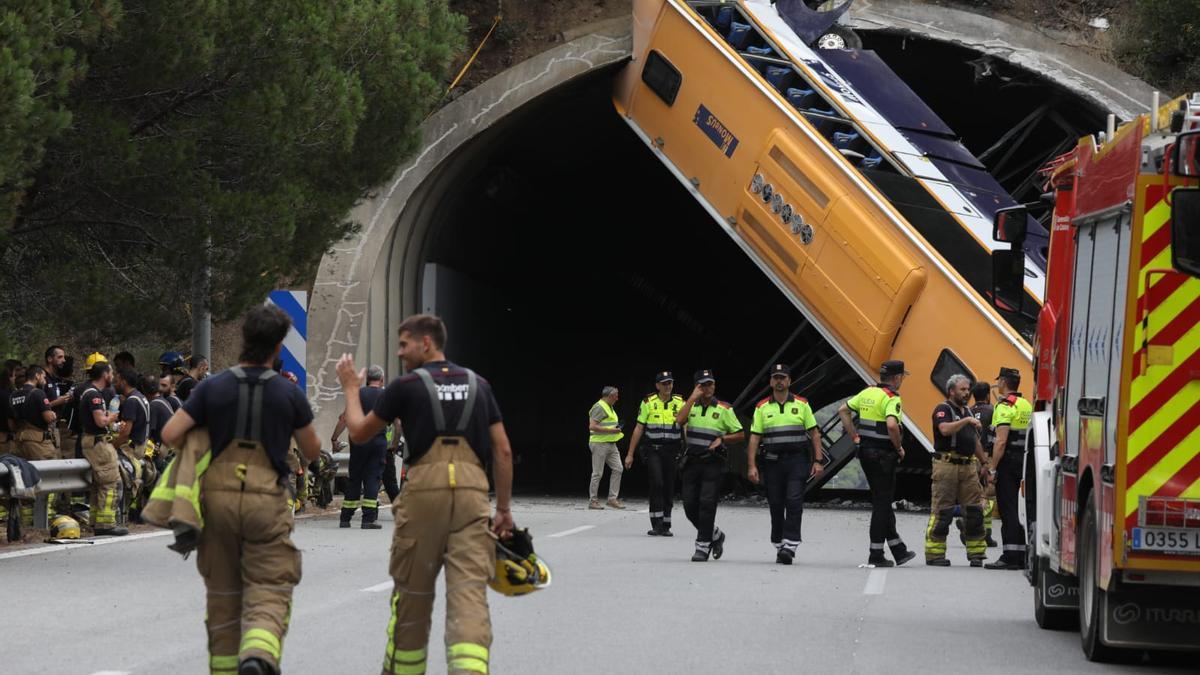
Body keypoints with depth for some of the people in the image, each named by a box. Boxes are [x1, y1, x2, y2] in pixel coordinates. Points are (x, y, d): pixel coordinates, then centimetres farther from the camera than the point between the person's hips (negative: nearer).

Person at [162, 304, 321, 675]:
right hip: (267, 499, -2)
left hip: (218, 496, 2)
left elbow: (170, 434, -5)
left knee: (223, 593, 15)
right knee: (268, 592, -4)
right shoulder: (288, 394, -1)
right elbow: (312, 451, 9)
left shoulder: (212, 387, 0)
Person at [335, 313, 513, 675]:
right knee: (469, 593, -7)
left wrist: (351, 388, 28)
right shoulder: (478, 385, 13)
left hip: (424, 489, -2)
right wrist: (504, 508, 16)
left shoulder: (407, 386, 2)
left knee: (412, 593, 13)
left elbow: (359, 432, 13)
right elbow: (503, 450, 10)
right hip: (472, 492, 2)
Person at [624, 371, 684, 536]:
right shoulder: (648, 403, 2)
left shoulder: (680, 403, 6)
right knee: (657, 484, -17)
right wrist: (630, 454, 4)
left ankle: (666, 526, 14)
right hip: (653, 450, -2)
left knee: (669, 488, 4)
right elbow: (638, 429, 5)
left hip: (673, 452, 2)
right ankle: (657, 524, -16)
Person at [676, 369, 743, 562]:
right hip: (692, 462, 4)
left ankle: (702, 546, -6)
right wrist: (694, 397, -10)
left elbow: (740, 434, 6)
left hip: (713, 463, -4)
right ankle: (715, 535, 24)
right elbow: (679, 420, -12)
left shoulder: (724, 409, 3)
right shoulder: (691, 406, 10)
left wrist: (721, 439, -11)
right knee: (690, 506, 3)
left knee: (707, 504, -11)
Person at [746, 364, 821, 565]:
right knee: (776, 505, 5)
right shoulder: (762, 408, 8)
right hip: (772, 462, 2)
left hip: (797, 460, -2)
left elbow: (814, 433, 7)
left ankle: (790, 545, -16)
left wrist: (818, 461, -2)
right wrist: (751, 465, -3)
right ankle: (779, 546, 16)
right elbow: (754, 437, 5)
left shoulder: (802, 405, 7)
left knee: (794, 501, -13)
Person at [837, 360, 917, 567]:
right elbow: (891, 425, -30)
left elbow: (843, 410, 17)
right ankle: (876, 555, 0)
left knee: (882, 501, 15)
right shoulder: (892, 398, -15)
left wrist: (855, 436, 17)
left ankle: (898, 550, 23)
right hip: (883, 455, -8)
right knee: (882, 503, -1)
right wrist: (899, 448, -15)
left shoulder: (867, 393, 10)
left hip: (865, 451, 8)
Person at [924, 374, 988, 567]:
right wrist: (966, 420, -26)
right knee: (942, 510, -6)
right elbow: (945, 429, -23)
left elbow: (975, 440, 28)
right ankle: (935, 554, -4)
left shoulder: (967, 411, 21)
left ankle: (976, 553, 8)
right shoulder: (943, 409, -3)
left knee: (974, 510, 3)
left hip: (968, 466, 7)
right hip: (947, 464, -7)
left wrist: (984, 462, 26)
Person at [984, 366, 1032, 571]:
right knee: (1019, 508, 12)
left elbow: (1001, 440, -19)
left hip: (1008, 462, -8)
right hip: (1024, 461, 8)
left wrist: (992, 469, -17)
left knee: (1007, 509, -8)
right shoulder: (1026, 405, 15)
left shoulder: (1005, 406, -12)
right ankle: (1021, 555, 14)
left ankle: (1010, 556, -12)